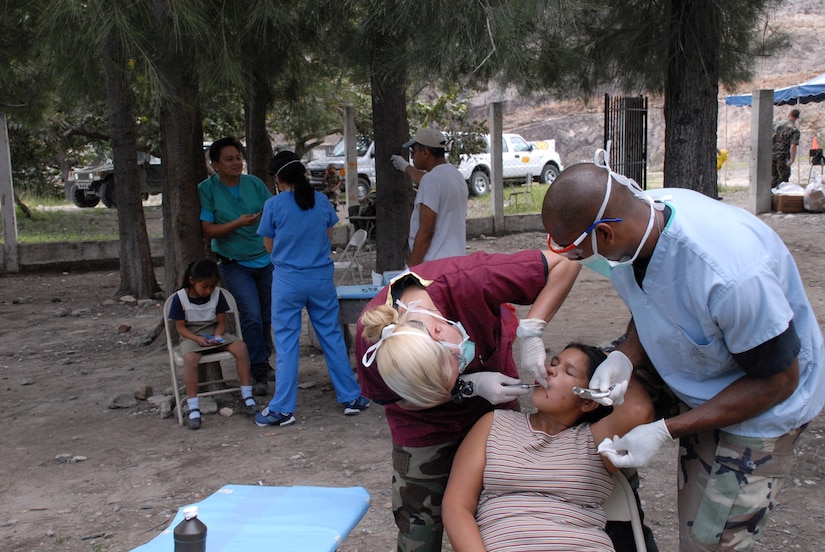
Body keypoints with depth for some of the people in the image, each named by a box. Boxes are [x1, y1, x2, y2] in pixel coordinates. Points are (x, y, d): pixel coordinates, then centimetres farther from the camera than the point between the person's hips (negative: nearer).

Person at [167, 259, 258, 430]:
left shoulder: (217, 294, -1)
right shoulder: (180, 298, -9)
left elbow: (221, 322, 3)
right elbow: (180, 327, -6)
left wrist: (217, 337, -18)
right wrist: (198, 339, -23)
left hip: (215, 333, 3)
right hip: (191, 336, -3)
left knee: (240, 346, -25)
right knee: (190, 358, -37)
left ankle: (247, 395, -16)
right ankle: (193, 408, -32)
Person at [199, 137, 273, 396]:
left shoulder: (254, 183, 1)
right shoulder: (207, 189, -8)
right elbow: (208, 230, -11)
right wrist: (238, 223, -24)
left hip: (265, 260, 4)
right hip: (234, 265, -4)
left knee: (267, 316, 10)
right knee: (252, 315, -14)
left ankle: (264, 363, 29)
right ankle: (259, 374, -4)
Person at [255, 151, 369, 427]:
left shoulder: (274, 205, -9)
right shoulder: (321, 201, 0)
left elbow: (269, 246, 0)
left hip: (288, 280, -3)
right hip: (321, 279, 3)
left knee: (286, 343, 3)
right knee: (332, 337, 12)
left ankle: (282, 409, 6)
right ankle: (351, 397, 20)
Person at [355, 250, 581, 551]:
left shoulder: (470, 281, -39)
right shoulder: (370, 341, -34)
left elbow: (563, 265, -29)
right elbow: (400, 401, -17)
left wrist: (529, 333, -37)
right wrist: (470, 386, -30)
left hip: (495, 408, 1)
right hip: (424, 424, 0)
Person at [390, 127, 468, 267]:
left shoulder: (431, 179, -15)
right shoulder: (454, 174, 14)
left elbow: (426, 230, -19)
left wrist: (411, 266, -15)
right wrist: (406, 168, 55)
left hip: (434, 263, -10)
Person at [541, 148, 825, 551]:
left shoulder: (730, 273, -40)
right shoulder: (634, 221, -17)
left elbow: (778, 381, -25)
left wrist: (665, 432, -27)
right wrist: (625, 358, -20)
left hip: (759, 408, -6)